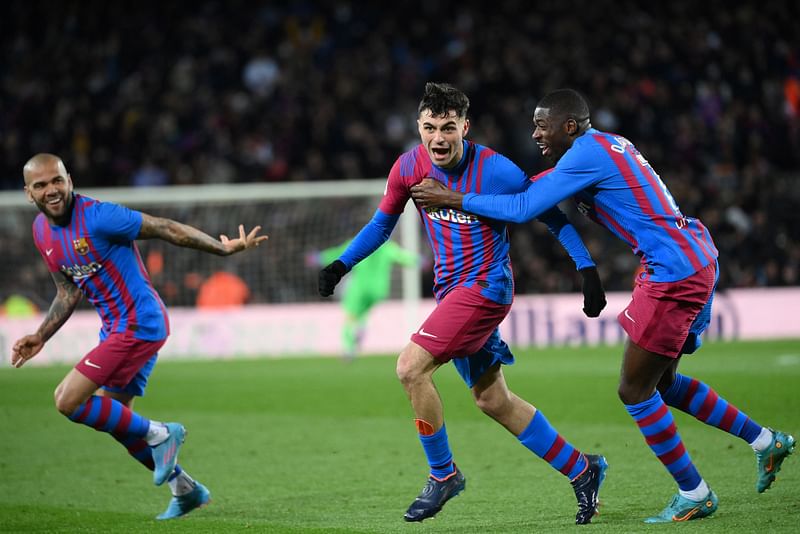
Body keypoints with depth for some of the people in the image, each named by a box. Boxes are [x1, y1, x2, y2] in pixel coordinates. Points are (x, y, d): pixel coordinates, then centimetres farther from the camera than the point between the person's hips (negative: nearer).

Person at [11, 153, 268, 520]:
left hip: (139, 324, -9)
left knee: (68, 400, -16)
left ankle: (158, 435, 0)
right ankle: (185, 489, 31)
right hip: (114, 327, 9)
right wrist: (40, 337, 9)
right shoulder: (41, 231, 5)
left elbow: (166, 229, -17)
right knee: (113, 417, 17)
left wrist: (223, 249, -15)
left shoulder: (97, 217, -21)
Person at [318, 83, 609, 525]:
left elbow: (551, 215, -7)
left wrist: (587, 269, -11)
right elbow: (383, 222, 14)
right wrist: (341, 264, 4)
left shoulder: (494, 171, -19)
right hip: (450, 289, 7)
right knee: (491, 400, 11)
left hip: (485, 286, -7)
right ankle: (581, 469, 24)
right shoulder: (409, 166, -3)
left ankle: (443, 473, -1)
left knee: (411, 368, -18)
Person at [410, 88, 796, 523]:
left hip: (674, 272, -10)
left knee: (635, 390, -2)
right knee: (661, 381, 20)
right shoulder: (608, 145, 15)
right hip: (696, 262, 10)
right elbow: (550, 185, 30)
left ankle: (694, 495, 6)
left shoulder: (587, 153, -14)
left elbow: (524, 209, -16)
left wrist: (451, 199, -10)